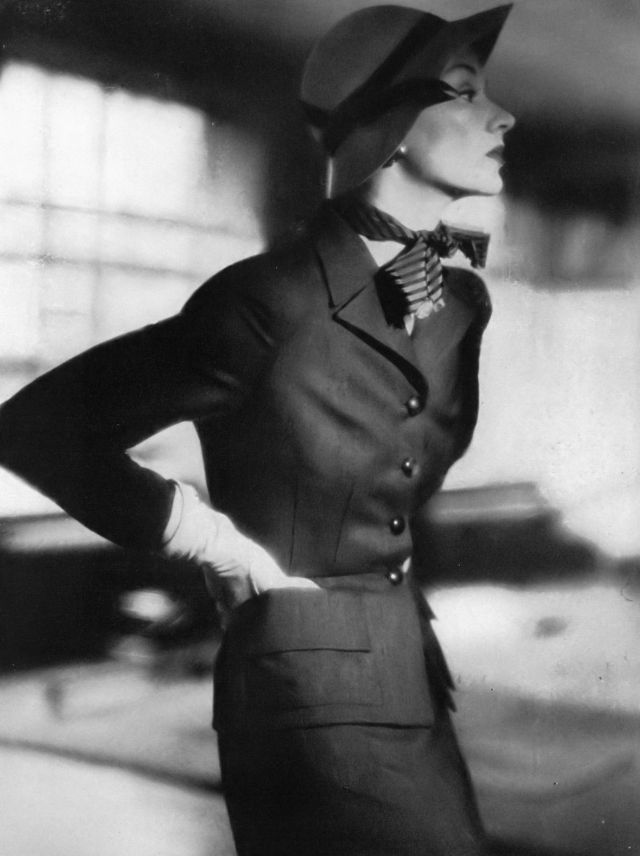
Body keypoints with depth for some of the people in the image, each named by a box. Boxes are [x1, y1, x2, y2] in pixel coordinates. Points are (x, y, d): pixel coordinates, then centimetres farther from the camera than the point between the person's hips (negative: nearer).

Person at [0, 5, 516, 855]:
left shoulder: (462, 298, 3)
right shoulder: (272, 300, -20)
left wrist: (382, 583, 10)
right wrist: (210, 538, -13)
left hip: (414, 669, 8)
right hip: (312, 688, -7)